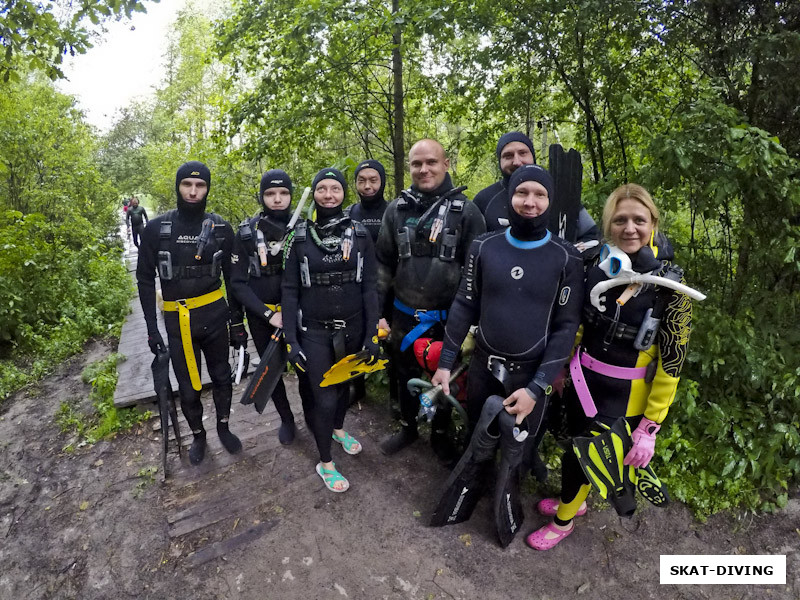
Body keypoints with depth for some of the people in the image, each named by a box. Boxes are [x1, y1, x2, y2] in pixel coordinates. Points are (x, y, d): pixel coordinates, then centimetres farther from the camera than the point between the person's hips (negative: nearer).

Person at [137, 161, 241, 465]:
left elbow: (232, 276, 6)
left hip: (214, 314, 1)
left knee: (221, 375, 15)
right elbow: (145, 279, 1)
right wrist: (151, 327, -3)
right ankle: (198, 435, 35)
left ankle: (224, 427, 38)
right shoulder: (156, 228, -4)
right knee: (188, 387, 10)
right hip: (177, 319, -1)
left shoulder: (221, 228, -1)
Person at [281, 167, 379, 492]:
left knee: (344, 383, 22)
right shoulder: (299, 237, -5)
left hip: (351, 328, 2)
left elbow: (369, 287, -2)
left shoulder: (360, 234, -3)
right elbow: (289, 291, -4)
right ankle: (325, 462, 27)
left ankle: (338, 428, 52)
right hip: (314, 331, -2)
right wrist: (290, 340, -8)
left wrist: (372, 334, -6)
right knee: (324, 398, 3)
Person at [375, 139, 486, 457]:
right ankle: (407, 427, 44)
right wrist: (376, 309, 4)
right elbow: (383, 263, 6)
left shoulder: (466, 211, -8)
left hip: (449, 319, -2)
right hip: (404, 318, 3)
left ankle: (440, 433, 41)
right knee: (406, 375, 20)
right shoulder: (397, 209, 1)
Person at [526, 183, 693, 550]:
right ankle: (574, 501, 53)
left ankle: (564, 521, 38)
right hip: (582, 382, 4)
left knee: (576, 457, 8)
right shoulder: (595, 266, -8)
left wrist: (650, 426, -13)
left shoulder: (670, 286, -17)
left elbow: (671, 362, -14)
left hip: (623, 398, -3)